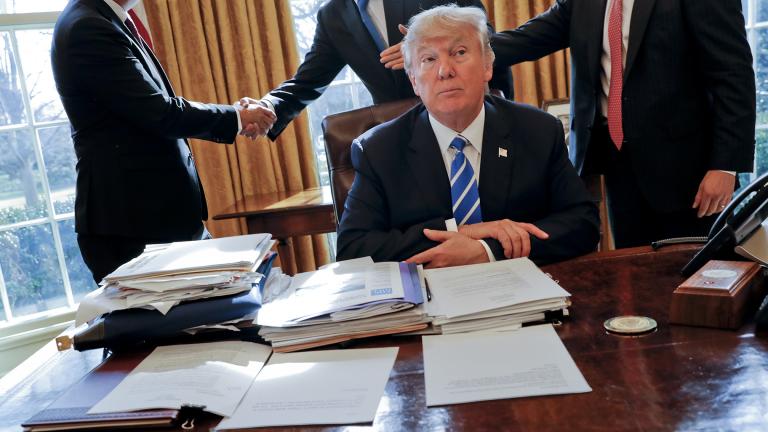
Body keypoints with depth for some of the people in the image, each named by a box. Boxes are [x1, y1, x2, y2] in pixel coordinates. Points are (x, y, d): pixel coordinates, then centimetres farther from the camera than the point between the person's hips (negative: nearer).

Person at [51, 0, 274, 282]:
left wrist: (233, 123, 12)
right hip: (133, 217, -9)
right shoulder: (88, 28, -17)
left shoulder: (98, 23, 13)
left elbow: (152, 110, 17)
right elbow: (160, 113, -21)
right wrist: (237, 117, -7)